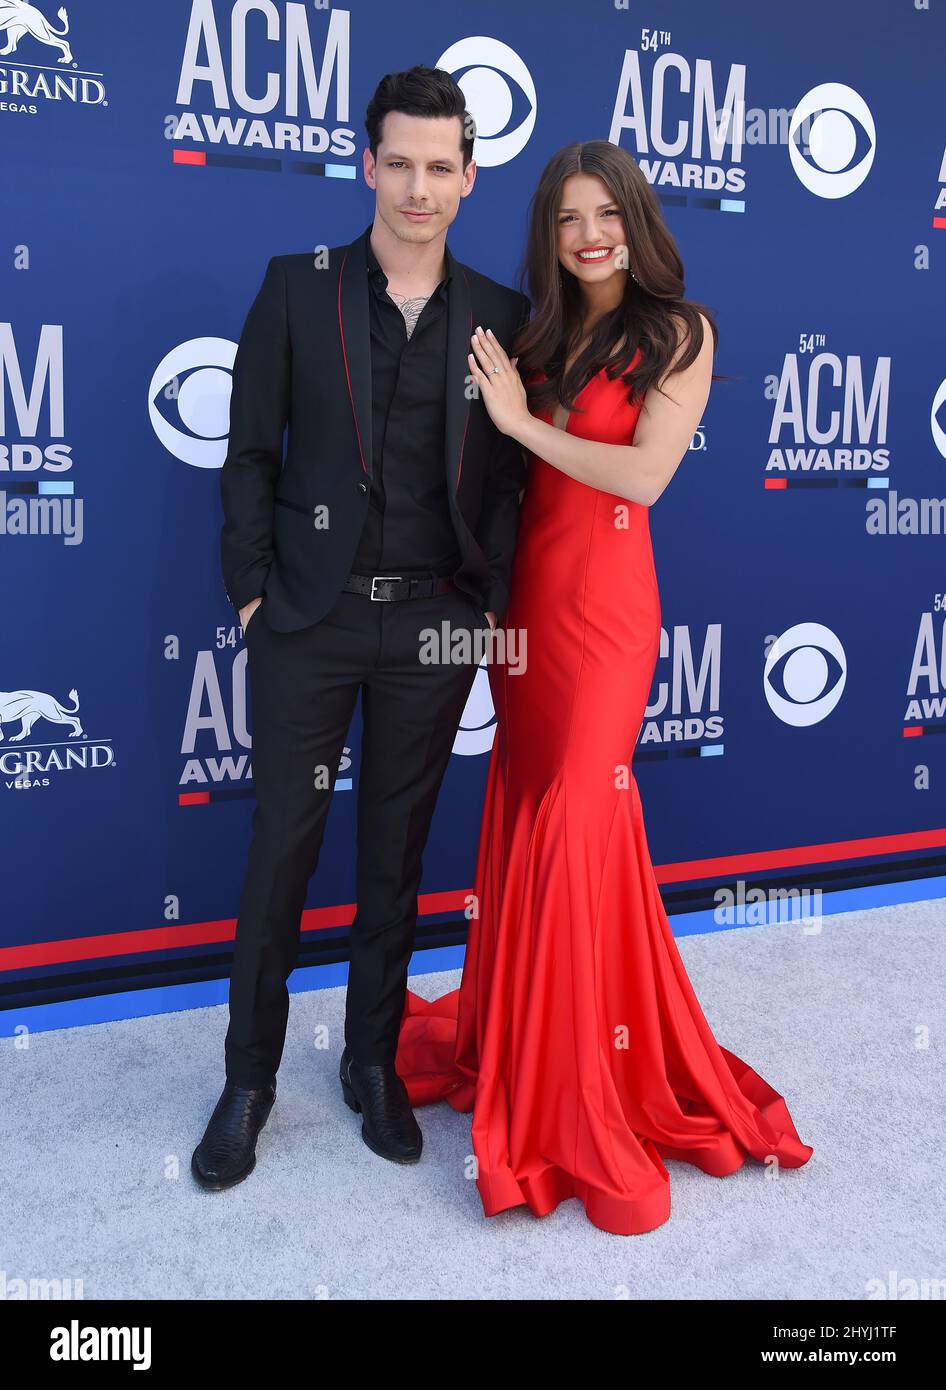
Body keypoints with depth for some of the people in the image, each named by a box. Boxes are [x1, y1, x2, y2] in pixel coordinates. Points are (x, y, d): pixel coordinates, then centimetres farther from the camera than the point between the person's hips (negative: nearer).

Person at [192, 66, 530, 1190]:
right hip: (310, 613, -1)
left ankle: (373, 1063, 30)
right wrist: (251, 587, -4)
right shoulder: (297, 288, 3)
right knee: (281, 844, 5)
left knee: (397, 850, 11)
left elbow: (510, 476, 7)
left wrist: (489, 600, -2)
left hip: (434, 625, 1)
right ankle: (249, 1078, 23)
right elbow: (250, 453, 2)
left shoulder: (502, 316, 6)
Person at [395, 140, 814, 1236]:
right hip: (522, 591, 5)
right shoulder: (539, 335, 15)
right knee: (525, 810, 8)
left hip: (603, 599, -5)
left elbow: (645, 473, -13)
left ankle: (577, 1099, 12)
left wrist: (522, 418, -9)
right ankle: (518, 1041, 27)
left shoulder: (679, 333, 0)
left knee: (573, 817, -4)